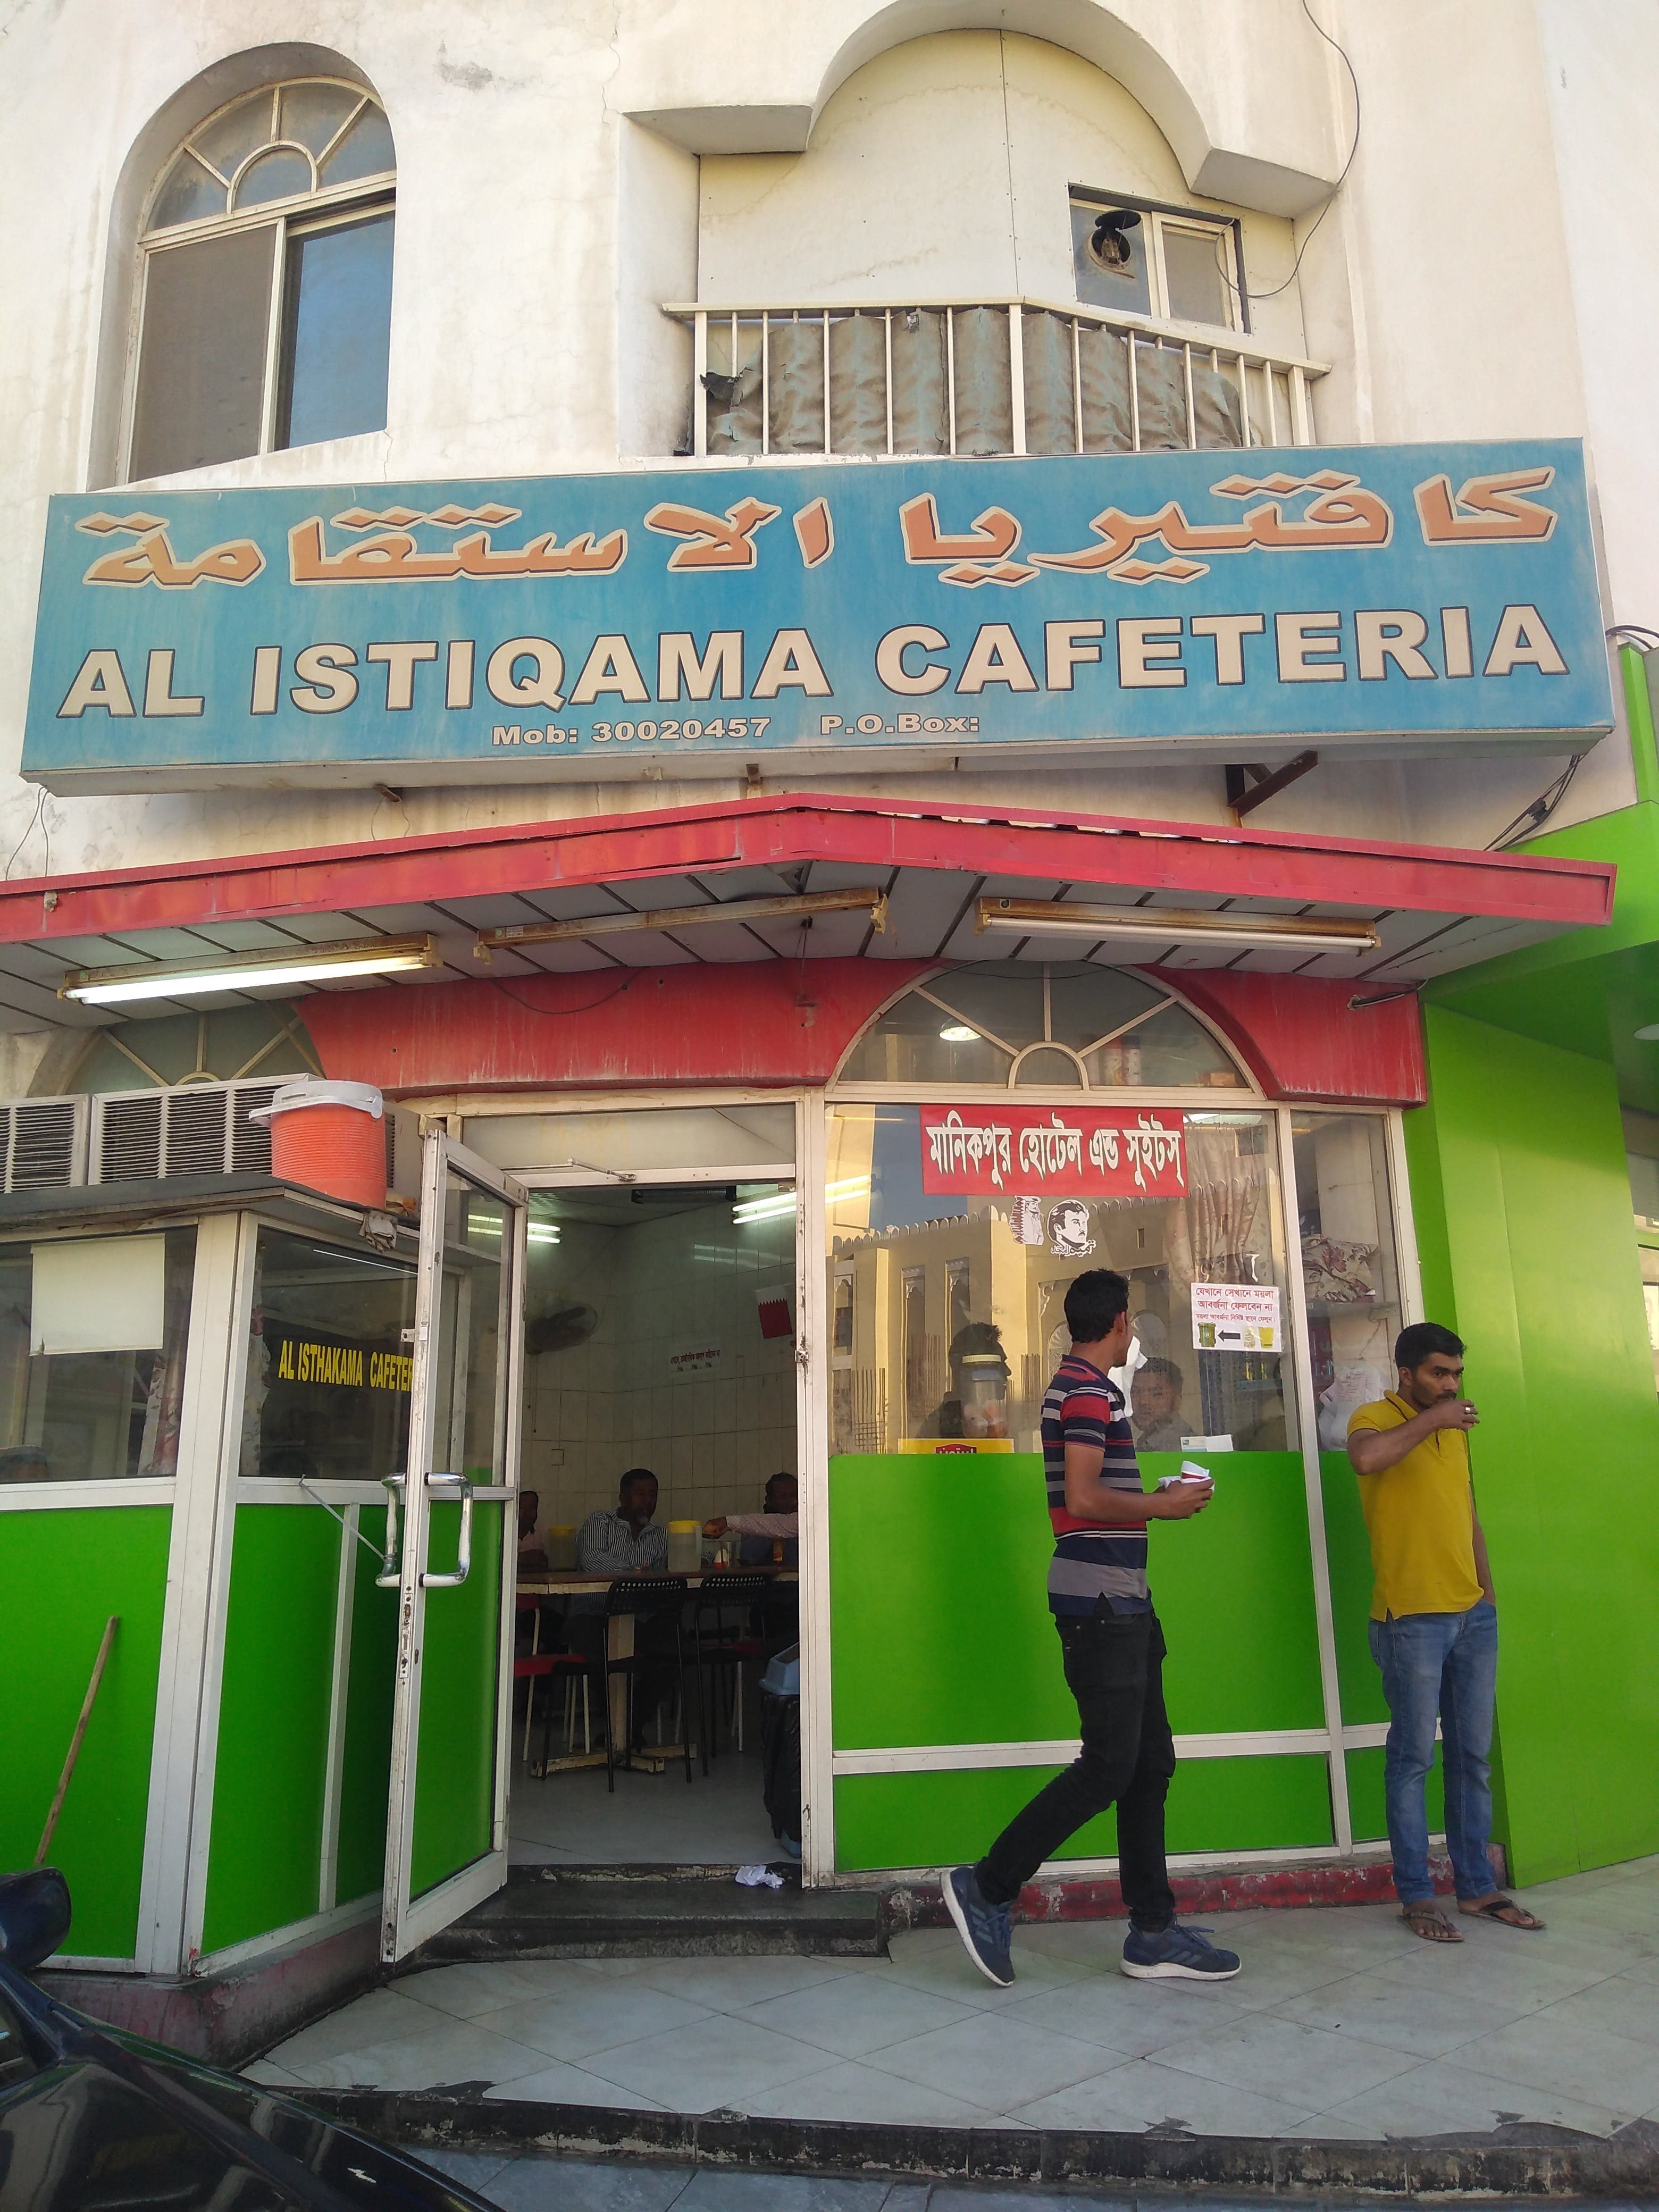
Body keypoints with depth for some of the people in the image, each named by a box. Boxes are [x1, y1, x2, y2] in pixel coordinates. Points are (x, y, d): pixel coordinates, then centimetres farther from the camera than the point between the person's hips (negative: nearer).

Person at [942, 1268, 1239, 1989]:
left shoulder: (1079, 1385, 18)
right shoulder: (1088, 1388, -13)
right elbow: (1083, 1499, -22)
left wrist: (1156, 1500, 15)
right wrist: (1164, 1506, -11)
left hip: (1121, 1603, 10)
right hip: (1100, 1603, -10)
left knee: (1149, 1764, 11)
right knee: (1108, 1766, -7)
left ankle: (1153, 1933, 16)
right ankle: (986, 1888, 2)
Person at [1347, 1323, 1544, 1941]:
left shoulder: (1454, 1428, 15)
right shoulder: (1375, 1418, -7)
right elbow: (1366, 1459, -32)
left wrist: (1487, 1590, 17)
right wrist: (1431, 1420, -21)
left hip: (1473, 1613, 7)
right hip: (1411, 1619, -7)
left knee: (1473, 1757, 12)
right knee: (1413, 1758, -1)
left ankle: (1477, 1885, 22)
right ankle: (1415, 1895, 8)